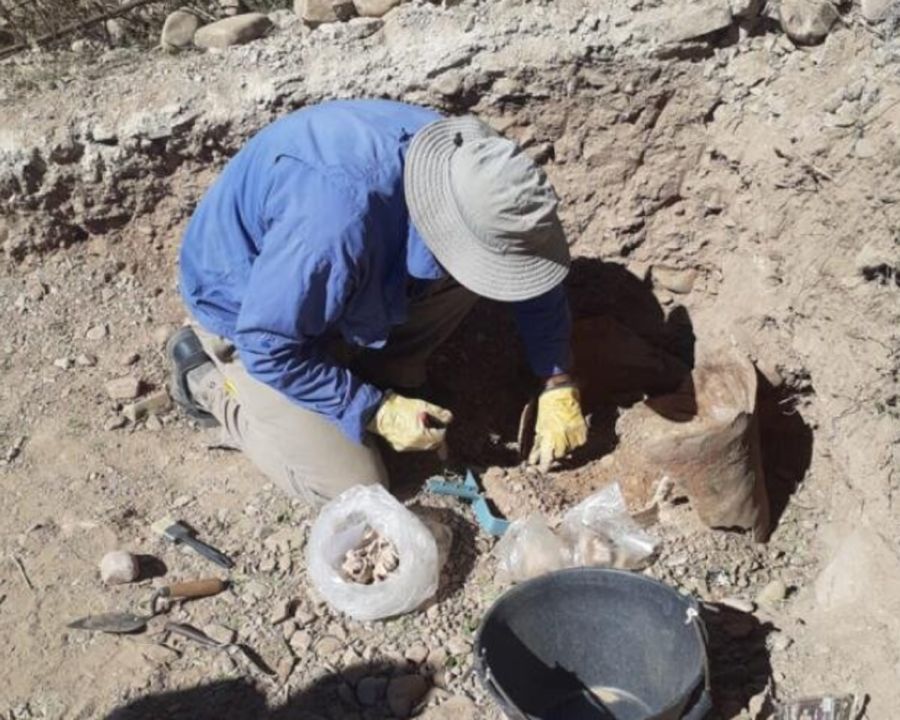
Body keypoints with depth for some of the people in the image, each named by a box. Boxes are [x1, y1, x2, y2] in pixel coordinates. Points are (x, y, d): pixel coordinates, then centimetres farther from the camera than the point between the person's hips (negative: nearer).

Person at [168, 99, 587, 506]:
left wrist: (557, 387, -8)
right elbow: (268, 347, -30)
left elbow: (532, 271, -4)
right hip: (247, 312, -6)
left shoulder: (458, 160, -21)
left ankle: (382, 372, 6)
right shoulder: (339, 223, -43)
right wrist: (376, 411, -23)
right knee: (353, 488, -6)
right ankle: (209, 374, 8)